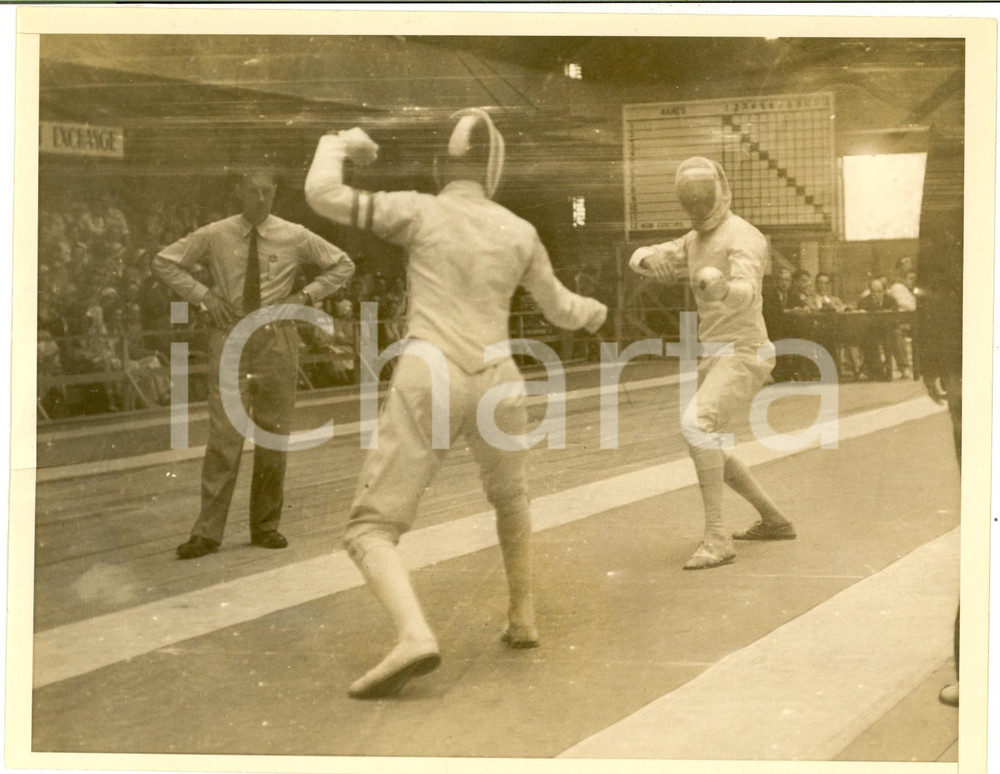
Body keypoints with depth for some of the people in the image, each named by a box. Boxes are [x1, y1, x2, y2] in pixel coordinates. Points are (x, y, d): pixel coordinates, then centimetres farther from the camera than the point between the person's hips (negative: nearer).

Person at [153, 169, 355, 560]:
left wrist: (305, 295, 1)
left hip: (276, 340, 1)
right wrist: (202, 295, -1)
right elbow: (164, 261, 10)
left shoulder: (295, 237, 2)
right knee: (224, 436, -7)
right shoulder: (214, 236, 1)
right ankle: (208, 531, -1)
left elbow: (342, 265, 13)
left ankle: (265, 526, 18)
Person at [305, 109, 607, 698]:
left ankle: (415, 638, -28)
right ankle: (524, 620, 35)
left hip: (430, 386, -4)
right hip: (497, 386, 4)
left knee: (369, 535, -3)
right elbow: (563, 312, 23)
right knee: (510, 498, 34)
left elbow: (322, 195, -1)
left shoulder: (419, 210, 3)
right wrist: (596, 313, 47)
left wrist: (340, 144, 19)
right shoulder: (519, 232, 13)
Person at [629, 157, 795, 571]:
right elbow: (638, 260, 11)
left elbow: (746, 295, -33)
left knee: (695, 425, -31)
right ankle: (774, 520, 32)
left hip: (743, 358, -10)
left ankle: (716, 537, -29)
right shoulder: (698, 239, 17)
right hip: (718, 359, 10)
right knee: (706, 447, 19)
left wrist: (720, 288, -58)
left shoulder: (744, 237, -14)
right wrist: (651, 258, -15)